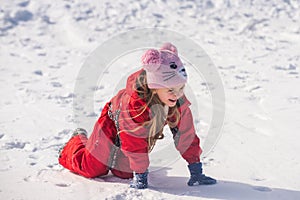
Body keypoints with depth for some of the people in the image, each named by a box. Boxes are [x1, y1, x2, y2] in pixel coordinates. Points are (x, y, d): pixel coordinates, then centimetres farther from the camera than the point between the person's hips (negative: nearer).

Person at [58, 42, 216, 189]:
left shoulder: (179, 100, -29)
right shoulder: (136, 102, -46)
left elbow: (186, 133, -19)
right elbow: (136, 143, -38)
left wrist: (196, 170, -19)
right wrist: (141, 175, -31)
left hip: (146, 132, 5)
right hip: (114, 123, -5)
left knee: (123, 173, 4)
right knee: (91, 168, 4)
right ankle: (79, 139, 35)